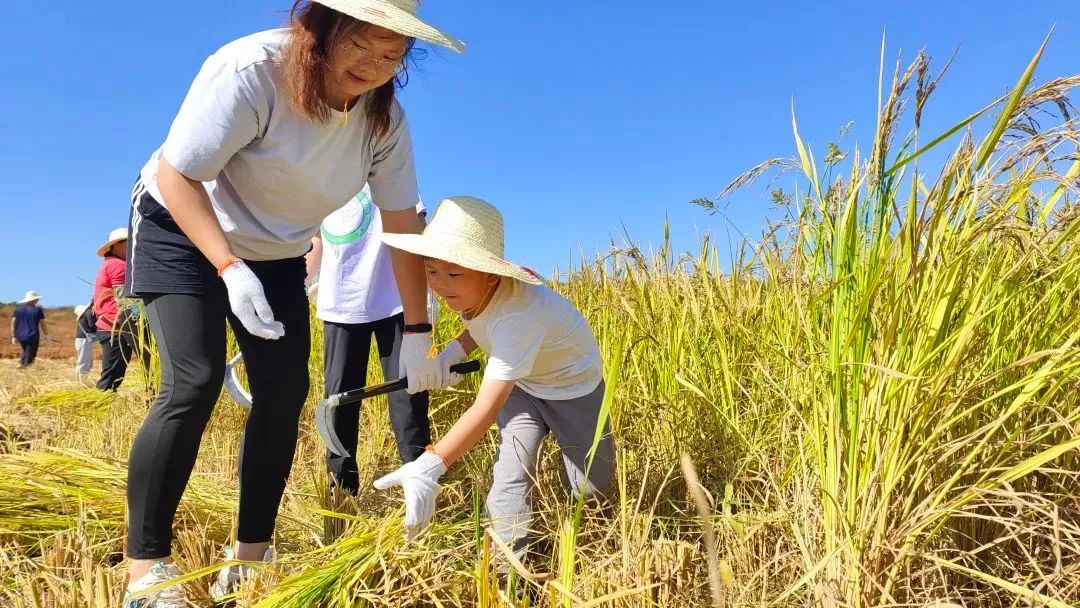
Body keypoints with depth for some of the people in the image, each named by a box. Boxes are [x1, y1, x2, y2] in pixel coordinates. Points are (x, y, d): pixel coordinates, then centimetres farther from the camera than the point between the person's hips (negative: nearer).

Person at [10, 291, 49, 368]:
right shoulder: (38, 310, -6)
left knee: (26, 351, 27)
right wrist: (46, 335, 9)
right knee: (30, 354, 3)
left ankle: (21, 362, 13)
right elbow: (43, 324, -3)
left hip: (20, 336, 4)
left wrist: (13, 336, 7)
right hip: (33, 337, -4)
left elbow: (13, 323, 3)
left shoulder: (18, 308, 4)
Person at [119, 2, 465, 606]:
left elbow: (403, 224, -10)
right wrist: (229, 269, -37)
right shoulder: (252, 70, -28)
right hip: (183, 231, -5)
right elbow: (176, 175, -25)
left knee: (285, 393, -3)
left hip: (277, 256, 5)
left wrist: (417, 333, -12)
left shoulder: (385, 118, -13)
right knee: (194, 383, -20)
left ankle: (250, 557, 10)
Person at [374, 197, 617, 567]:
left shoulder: (518, 313, -43)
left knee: (592, 489, 3)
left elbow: (487, 407, -51)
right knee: (510, 473, -9)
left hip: (572, 385, -5)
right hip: (520, 384, 6)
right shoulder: (473, 291, -19)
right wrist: (453, 352, -13)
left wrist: (429, 467, -60)